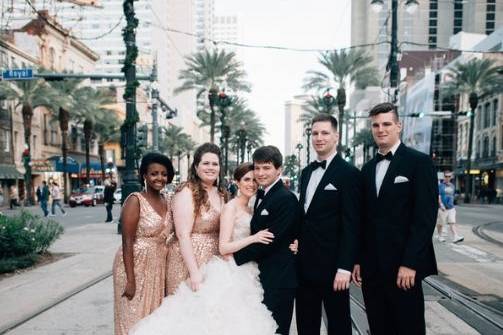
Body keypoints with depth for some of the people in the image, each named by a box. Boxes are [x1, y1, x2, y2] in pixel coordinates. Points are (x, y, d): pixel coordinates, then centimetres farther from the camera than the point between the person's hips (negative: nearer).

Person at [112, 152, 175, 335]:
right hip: (135, 265, -6)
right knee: (135, 319, 6)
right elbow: (127, 242, -15)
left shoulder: (167, 201, 7)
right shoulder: (135, 200, -13)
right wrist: (130, 279, -18)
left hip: (159, 267, 6)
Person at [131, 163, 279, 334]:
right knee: (225, 320, -6)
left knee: (239, 321, 9)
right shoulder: (230, 207, -10)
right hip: (231, 273, -7)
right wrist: (253, 238, -26)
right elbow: (223, 247, -16)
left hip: (244, 274, 7)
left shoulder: (249, 209, 13)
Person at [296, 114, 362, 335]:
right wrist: (298, 245, 10)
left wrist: (345, 267, -18)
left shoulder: (349, 173, -11)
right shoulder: (307, 171, 11)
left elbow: (351, 225, -15)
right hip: (305, 264, 6)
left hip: (332, 265, -6)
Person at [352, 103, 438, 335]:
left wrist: (410, 263, -17)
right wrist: (358, 260, 8)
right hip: (371, 267, 5)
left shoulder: (419, 162, -6)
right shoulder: (368, 168, 12)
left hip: (403, 266, -5)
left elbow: (425, 217, -12)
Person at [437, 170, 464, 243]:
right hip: (442, 208, -4)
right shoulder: (440, 185, -6)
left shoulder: (452, 186, 12)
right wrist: (441, 204, -23)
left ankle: (455, 237, -15)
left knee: (452, 222, -7)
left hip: (451, 208, 4)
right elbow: (438, 196, -13)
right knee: (440, 223, 7)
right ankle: (440, 236, 25)